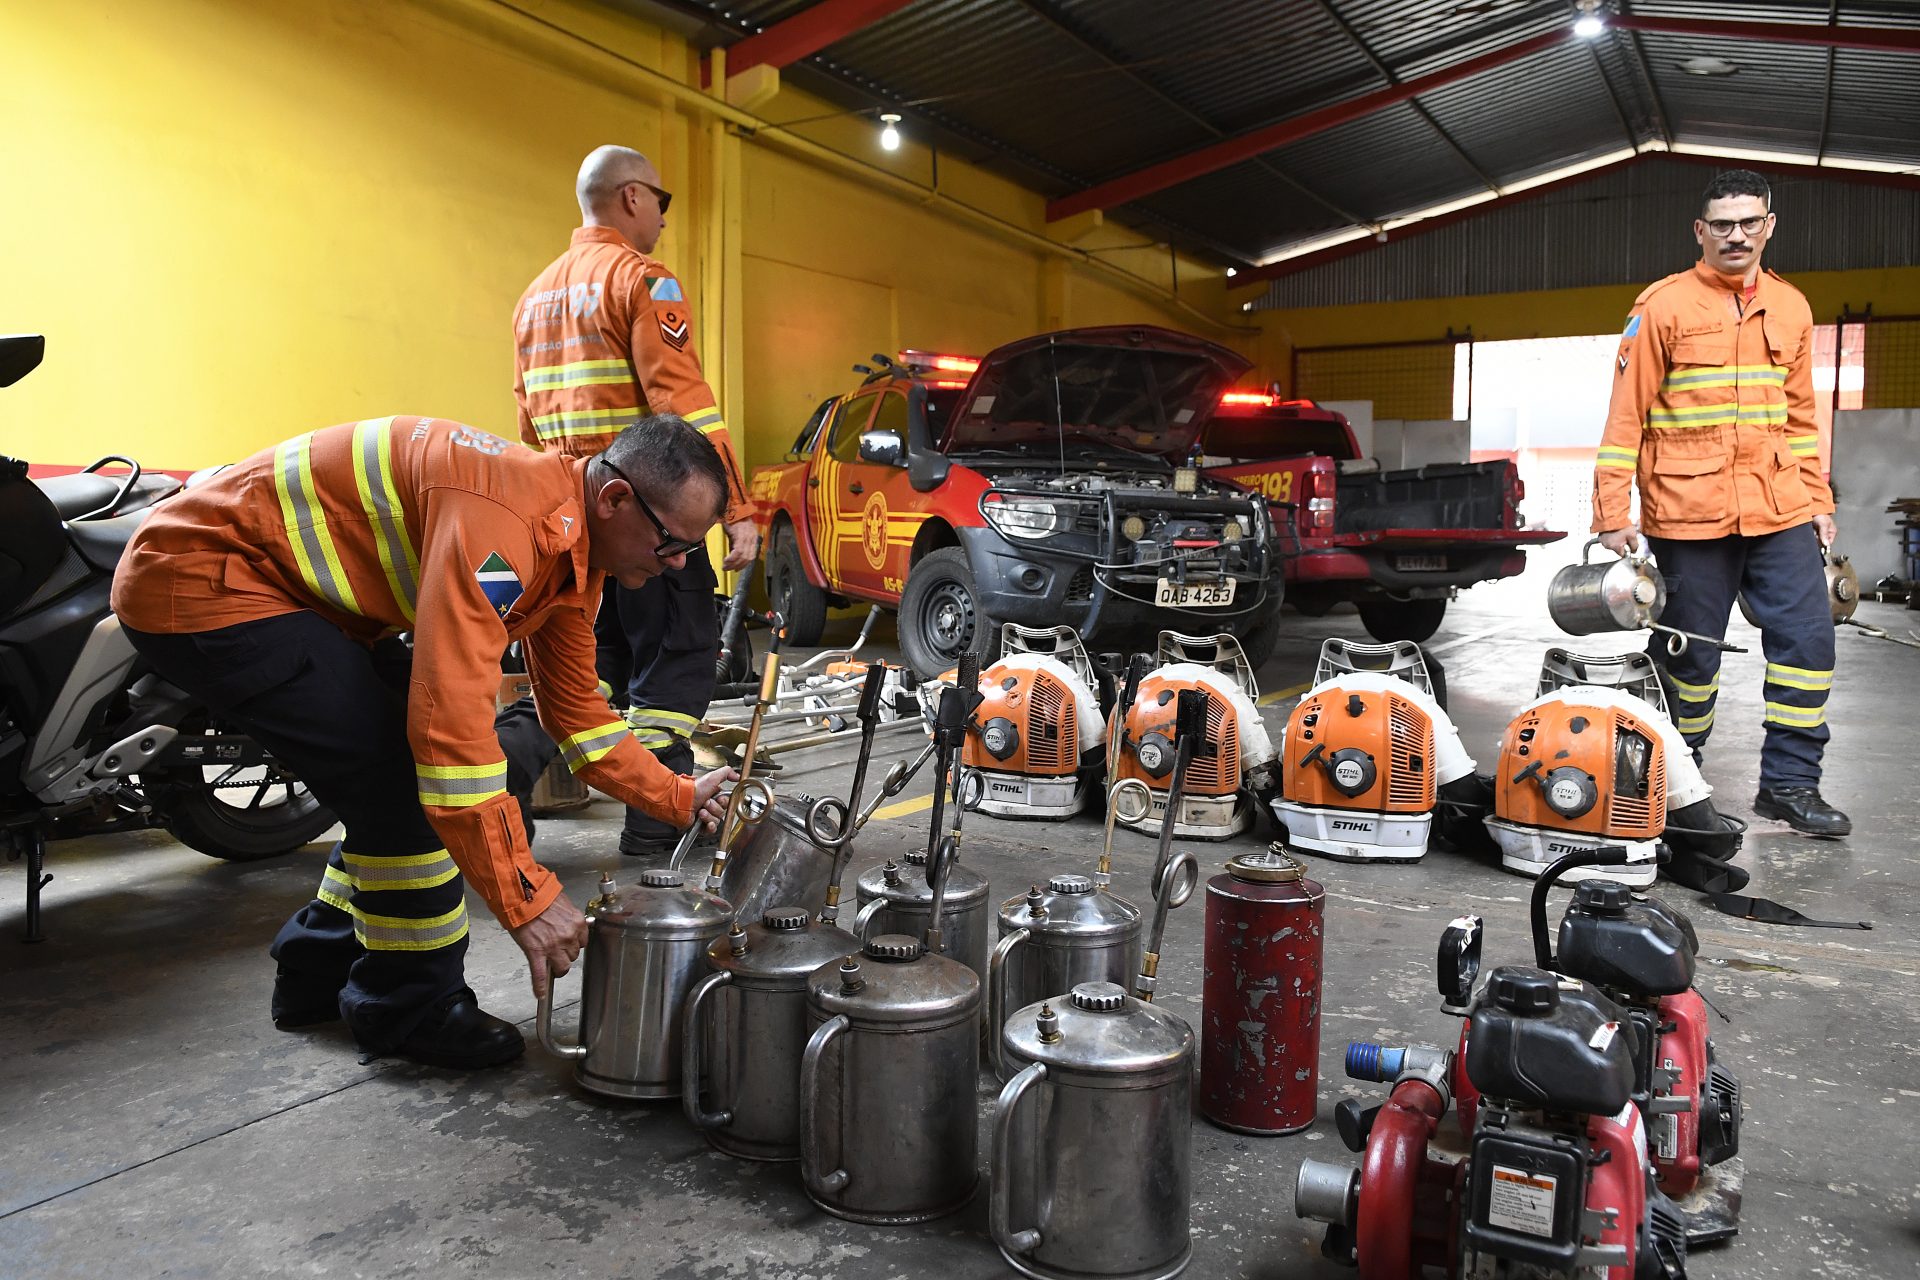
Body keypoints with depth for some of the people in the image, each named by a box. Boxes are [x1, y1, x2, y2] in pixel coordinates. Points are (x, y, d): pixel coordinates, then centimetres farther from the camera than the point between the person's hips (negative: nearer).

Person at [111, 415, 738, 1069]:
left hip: (299, 592, 10)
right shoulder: (503, 519, -33)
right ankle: (409, 1007, 2)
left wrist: (679, 799, 5)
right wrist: (525, 897, -31)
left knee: (399, 771, 8)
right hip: (196, 578, -10)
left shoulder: (574, 550, 0)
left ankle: (320, 972, 24)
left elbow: (575, 712, 11)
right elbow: (454, 719, -36)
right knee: (400, 774, -16)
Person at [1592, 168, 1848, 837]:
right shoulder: (1663, 306, -2)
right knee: (1689, 655, 4)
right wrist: (1612, 513, -10)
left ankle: (1790, 782, 13)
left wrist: (1818, 500, 16)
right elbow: (1626, 415, -5)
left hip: (1781, 512, 5)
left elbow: (1800, 414, 20)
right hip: (1690, 516, -5)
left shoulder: (1791, 307, 14)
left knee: (1808, 642, 0)